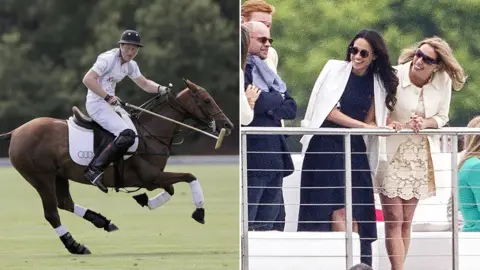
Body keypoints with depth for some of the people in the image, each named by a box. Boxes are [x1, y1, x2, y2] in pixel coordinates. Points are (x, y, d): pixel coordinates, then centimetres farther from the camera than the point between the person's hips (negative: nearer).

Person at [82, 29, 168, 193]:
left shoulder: (130, 65, 13)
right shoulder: (108, 59, -14)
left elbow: (145, 84, 20)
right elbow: (88, 79, -21)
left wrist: (160, 89, -1)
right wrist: (108, 97, -24)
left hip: (110, 104, 10)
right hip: (97, 104, -10)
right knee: (127, 135, -25)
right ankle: (94, 169, -27)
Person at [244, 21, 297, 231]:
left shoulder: (265, 72, 21)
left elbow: (291, 108, 13)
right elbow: (254, 103, -19)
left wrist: (269, 107, -7)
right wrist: (277, 99, 0)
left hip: (274, 156, 9)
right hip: (252, 157, -9)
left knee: (272, 225, 7)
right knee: (247, 225, -10)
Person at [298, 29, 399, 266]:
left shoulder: (377, 83, 8)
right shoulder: (335, 69, -1)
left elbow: (370, 122, 6)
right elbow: (329, 111, -6)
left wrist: (387, 127, -14)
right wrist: (362, 125, -12)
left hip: (354, 149, 3)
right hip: (326, 146, -3)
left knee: (354, 213, -4)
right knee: (337, 209, -13)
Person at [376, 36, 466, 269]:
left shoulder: (443, 81, -6)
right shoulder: (394, 76, -16)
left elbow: (441, 118, 4)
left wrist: (425, 123, -17)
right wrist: (404, 125, -26)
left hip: (420, 155, 4)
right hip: (392, 152, -4)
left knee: (406, 221, 9)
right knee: (394, 220, -8)